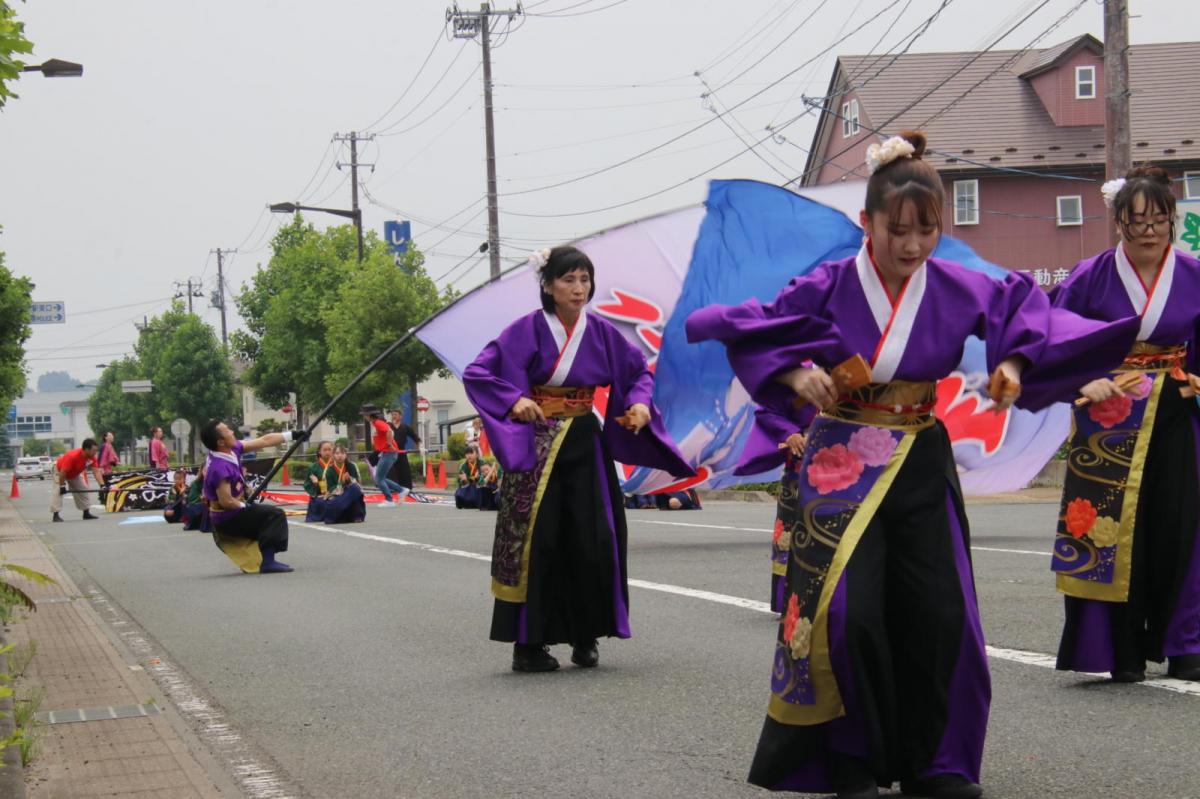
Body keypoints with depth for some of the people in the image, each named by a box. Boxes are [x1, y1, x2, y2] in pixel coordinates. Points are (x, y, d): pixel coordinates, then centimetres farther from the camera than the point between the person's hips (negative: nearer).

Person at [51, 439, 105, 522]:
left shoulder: (92, 457, -23)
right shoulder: (72, 456, -42)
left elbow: (96, 472, -24)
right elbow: (63, 472, -38)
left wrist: (102, 485, -35)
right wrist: (62, 486, -31)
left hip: (75, 473, 7)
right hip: (59, 471, -7)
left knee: (83, 490, 5)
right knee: (57, 492, -19)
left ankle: (86, 513, 13)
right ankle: (55, 515, -23)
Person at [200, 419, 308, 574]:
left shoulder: (232, 449, -4)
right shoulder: (219, 467, -30)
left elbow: (264, 441, 2)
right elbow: (226, 502, -29)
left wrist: (292, 435, 4)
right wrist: (245, 506, -12)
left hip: (234, 510, 10)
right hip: (228, 519, -10)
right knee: (275, 514, -14)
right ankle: (267, 561, -17)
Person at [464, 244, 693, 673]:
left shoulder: (600, 332, 3)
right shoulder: (528, 330, -8)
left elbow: (639, 371, 15)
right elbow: (476, 374, -10)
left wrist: (639, 402, -3)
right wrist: (513, 400, -22)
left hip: (585, 444, 4)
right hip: (536, 443, -4)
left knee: (592, 541, -1)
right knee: (537, 541, -7)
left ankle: (585, 636, 13)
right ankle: (528, 643, 0)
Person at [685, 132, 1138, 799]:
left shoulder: (956, 288, -2)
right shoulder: (829, 287, -10)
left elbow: (1022, 304, 9)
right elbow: (746, 328, -7)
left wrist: (1014, 361, -8)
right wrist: (795, 372, -22)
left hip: (922, 463, 3)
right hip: (843, 461, -3)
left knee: (938, 616, 1)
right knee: (849, 614, -13)